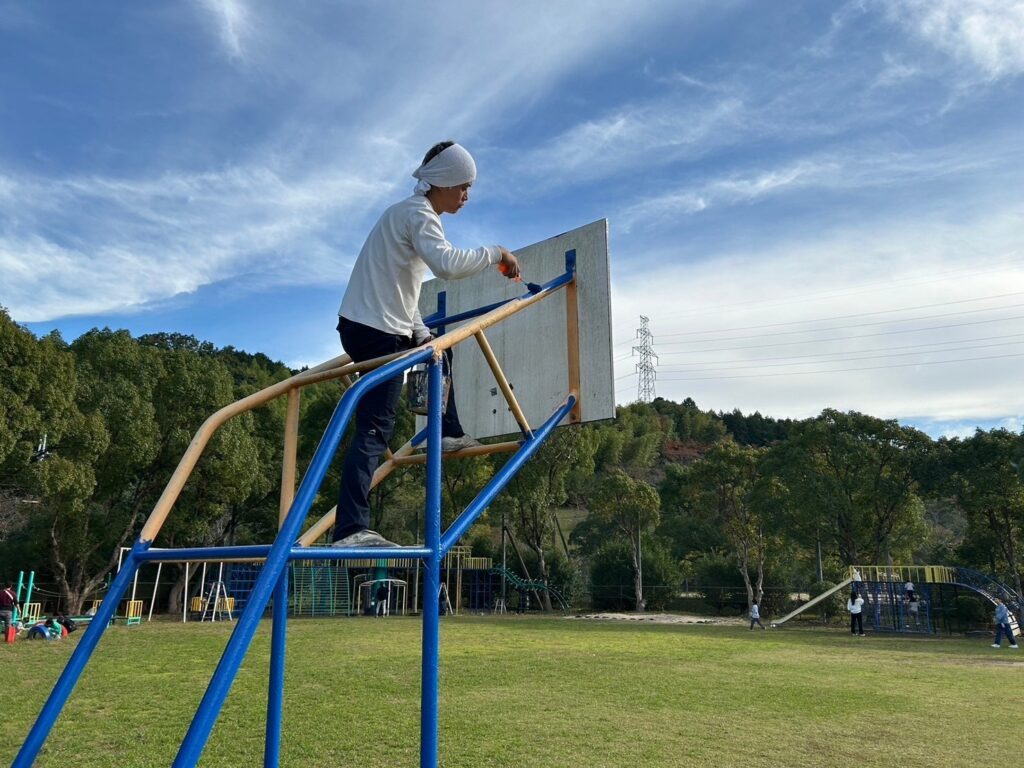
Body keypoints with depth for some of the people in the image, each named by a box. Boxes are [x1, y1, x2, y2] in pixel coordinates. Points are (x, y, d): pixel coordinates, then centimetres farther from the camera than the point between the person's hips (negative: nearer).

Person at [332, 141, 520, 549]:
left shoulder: (410, 213, 19)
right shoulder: (419, 214, -11)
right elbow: (447, 263, -31)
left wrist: (420, 332, 9)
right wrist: (496, 253, -18)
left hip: (363, 326, 10)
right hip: (376, 332, -10)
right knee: (375, 429, -13)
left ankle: (449, 433, 37)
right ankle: (351, 529, -15)